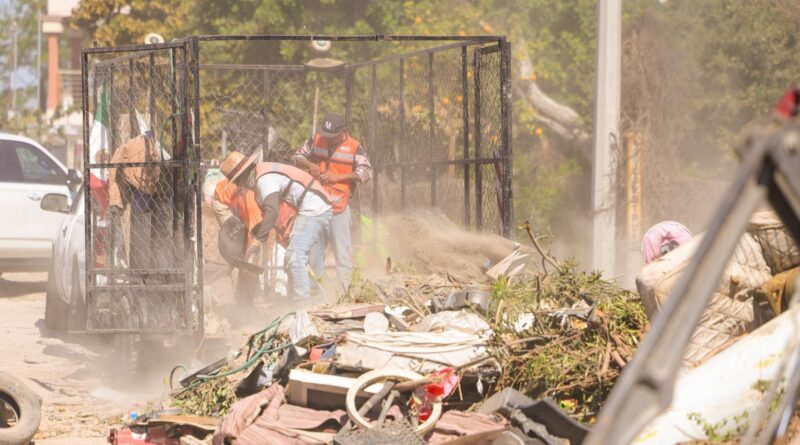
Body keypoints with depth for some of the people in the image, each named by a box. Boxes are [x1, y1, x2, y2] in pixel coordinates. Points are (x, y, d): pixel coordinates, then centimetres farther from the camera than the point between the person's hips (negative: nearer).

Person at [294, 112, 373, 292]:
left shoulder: (354, 147, -6)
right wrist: (310, 165, -10)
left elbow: (366, 172, -13)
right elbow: (298, 156, 13)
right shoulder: (315, 140, 5)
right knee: (314, 248, 12)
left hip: (339, 207, -5)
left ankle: (346, 288, -5)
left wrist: (338, 177, -19)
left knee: (342, 248, -7)